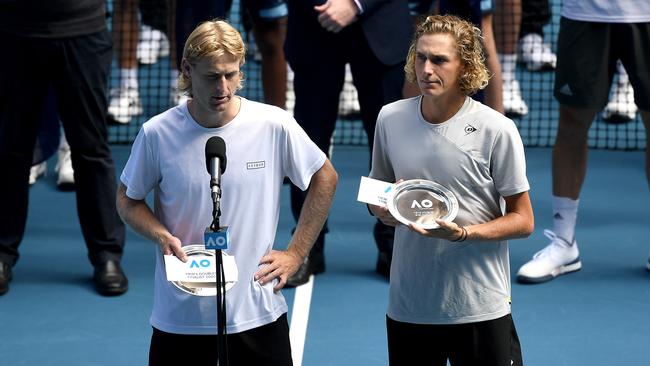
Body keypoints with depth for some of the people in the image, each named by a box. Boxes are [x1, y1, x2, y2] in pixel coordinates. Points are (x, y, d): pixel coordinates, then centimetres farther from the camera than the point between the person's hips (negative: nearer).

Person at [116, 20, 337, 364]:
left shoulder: (274, 125, -7)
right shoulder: (157, 134, -6)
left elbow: (325, 178, 8)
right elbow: (128, 200, 8)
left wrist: (295, 253, 5)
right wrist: (161, 235, -12)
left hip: (259, 314, 0)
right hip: (179, 319, 0)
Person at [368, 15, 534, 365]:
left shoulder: (497, 130, -10)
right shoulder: (390, 118, 2)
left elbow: (522, 221, -4)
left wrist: (462, 233, -20)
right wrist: (384, 209, -7)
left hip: (480, 308, -3)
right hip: (407, 306, 3)